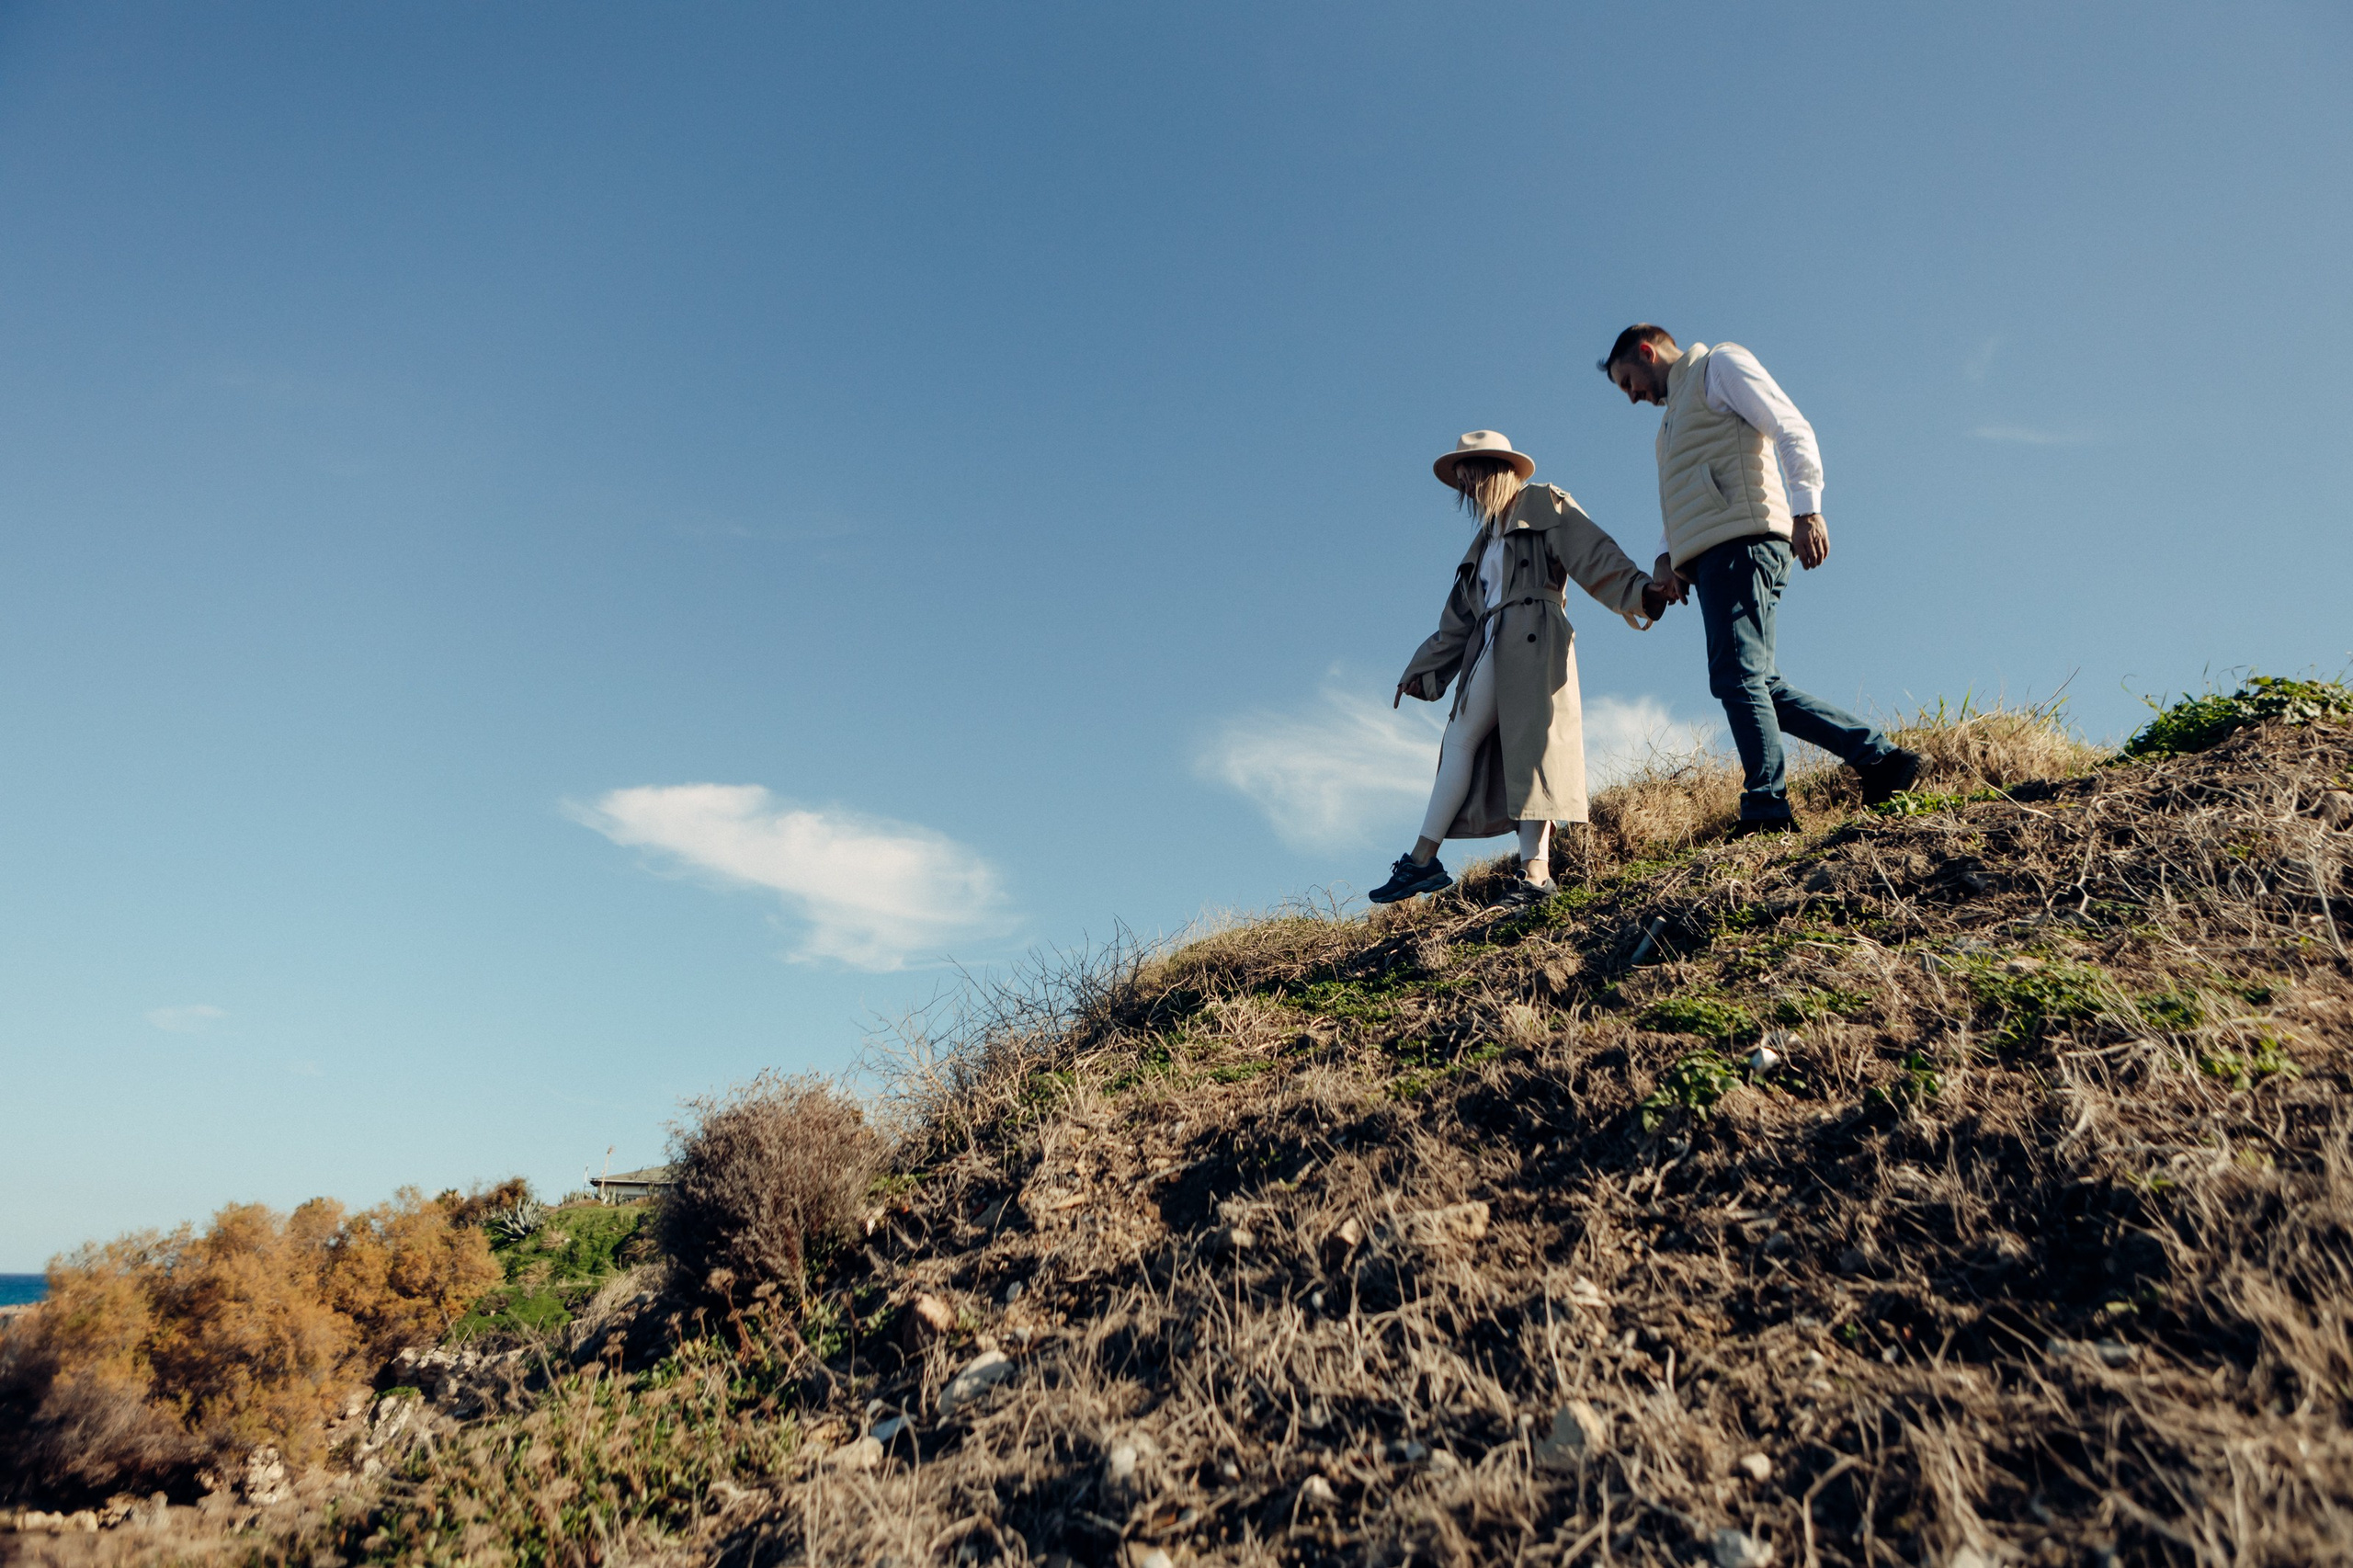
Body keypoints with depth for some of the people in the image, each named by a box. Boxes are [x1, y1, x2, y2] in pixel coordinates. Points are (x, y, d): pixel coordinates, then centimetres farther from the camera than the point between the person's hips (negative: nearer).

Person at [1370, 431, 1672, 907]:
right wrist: (1421, 671, 30)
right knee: (1460, 742, -2)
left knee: (1531, 742, -16)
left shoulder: (1543, 504, 10)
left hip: (1532, 638, -7)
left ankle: (1535, 872, -23)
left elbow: (1593, 555, -4)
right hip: (1491, 647, 8)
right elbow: (1458, 618, 30)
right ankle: (1422, 859, -7)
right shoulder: (1486, 539, 30)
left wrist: (1640, 591, -19)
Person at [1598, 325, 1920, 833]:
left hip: (1742, 543, -9)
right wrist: (1666, 556, 9)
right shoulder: (1674, 412, 33)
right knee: (1759, 685, 4)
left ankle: (1766, 811, -20)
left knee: (1737, 676, -17)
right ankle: (1878, 754, 8)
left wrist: (1806, 509, -18)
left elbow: (1792, 430, -5)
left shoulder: (1719, 364, 8)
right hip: (1712, 555, 9)